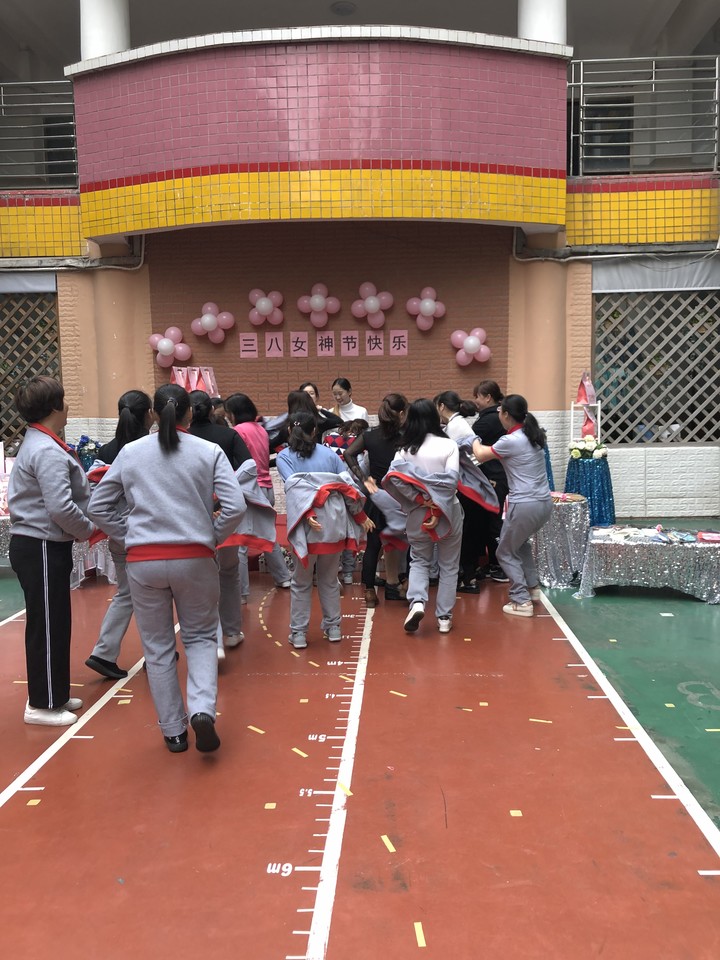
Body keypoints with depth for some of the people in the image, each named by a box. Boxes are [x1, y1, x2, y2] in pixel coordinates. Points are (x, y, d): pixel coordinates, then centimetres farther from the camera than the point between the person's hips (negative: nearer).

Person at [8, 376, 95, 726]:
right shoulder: (48, 451, -19)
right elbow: (61, 508, -26)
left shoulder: (37, 444, 14)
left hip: (35, 544, 11)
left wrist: (84, 481, 10)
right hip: (41, 549, -11)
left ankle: (52, 694, 30)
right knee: (47, 626, 0)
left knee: (53, 623, 18)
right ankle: (43, 705, 11)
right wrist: (88, 530, -10)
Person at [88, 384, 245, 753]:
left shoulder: (130, 452, 4)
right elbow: (235, 507, -9)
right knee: (201, 637, 16)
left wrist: (130, 536, 12)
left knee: (157, 648, 14)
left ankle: (174, 731, 21)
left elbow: (98, 507, 7)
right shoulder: (209, 452, -2)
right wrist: (211, 538, 5)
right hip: (194, 558, -1)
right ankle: (202, 710, -6)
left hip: (143, 561, 1)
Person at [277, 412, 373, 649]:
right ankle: (333, 627, 24)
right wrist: (362, 516, 10)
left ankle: (298, 633, 13)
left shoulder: (284, 456, 3)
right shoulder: (329, 453, 9)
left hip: (308, 526, -2)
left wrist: (307, 514, -23)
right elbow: (348, 484, 4)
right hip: (334, 523, 2)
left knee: (301, 582, 11)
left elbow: (293, 486, -13)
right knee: (329, 579, 18)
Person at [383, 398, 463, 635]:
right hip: (448, 511, -1)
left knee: (419, 560, 17)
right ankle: (444, 617, 15)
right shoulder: (449, 445, -5)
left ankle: (417, 602, -6)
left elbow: (394, 477, -15)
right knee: (448, 566, 13)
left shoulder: (406, 449, -2)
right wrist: (438, 508, -15)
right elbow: (452, 479, -15)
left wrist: (419, 499, -11)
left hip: (418, 513, 1)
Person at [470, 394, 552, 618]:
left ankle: (521, 601, 7)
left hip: (525, 505, -8)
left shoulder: (511, 441, -15)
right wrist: (487, 448, 15)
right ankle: (532, 587, 31)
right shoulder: (534, 435, 9)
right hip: (545, 503, 8)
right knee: (520, 542, 31)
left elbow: (480, 455, -2)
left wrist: (475, 442, 16)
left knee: (506, 552, 10)